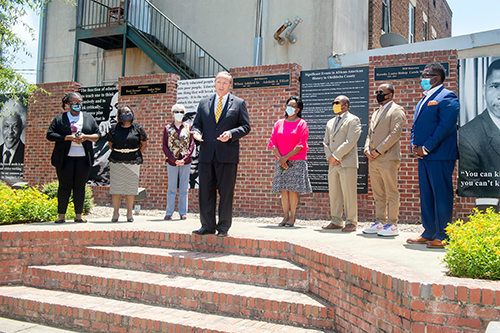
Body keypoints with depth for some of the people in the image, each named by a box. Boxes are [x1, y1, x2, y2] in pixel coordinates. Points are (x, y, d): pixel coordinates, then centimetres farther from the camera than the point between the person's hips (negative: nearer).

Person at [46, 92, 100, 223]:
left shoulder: (89, 118, 14)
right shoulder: (59, 118, 7)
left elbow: (97, 135, 11)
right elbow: (50, 135, -2)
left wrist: (85, 137, -9)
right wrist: (69, 137, -12)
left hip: (83, 158, 2)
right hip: (65, 158, -2)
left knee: (80, 186, 4)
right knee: (65, 186, 0)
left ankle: (78, 215, 11)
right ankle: (61, 215, 8)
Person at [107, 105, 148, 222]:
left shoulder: (137, 128, 4)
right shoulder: (114, 128, 5)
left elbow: (144, 143, 12)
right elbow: (110, 143, 17)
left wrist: (138, 156, 6)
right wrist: (117, 154, 9)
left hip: (133, 162, 0)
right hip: (116, 162, 1)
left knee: (131, 187, 1)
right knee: (116, 187, 0)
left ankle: (129, 213, 11)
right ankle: (116, 212, 10)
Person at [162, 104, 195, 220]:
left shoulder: (187, 128, 6)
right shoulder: (167, 128, 5)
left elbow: (192, 145, 2)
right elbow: (165, 147, 2)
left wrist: (184, 159, -10)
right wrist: (174, 160, -9)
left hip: (185, 162, 0)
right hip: (172, 162, 0)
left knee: (184, 188, 4)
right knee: (171, 188, 3)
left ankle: (183, 212, 12)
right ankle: (169, 213, 10)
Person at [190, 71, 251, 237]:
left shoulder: (239, 103, 8)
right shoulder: (204, 103, 16)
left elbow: (245, 126, 3)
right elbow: (196, 123, 17)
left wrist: (231, 133, -14)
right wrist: (196, 132, -5)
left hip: (227, 154, -3)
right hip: (206, 154, 3)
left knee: (226, 191, 0)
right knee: (205, 190, 4)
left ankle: (224, 226, 10)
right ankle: (207, 225, 13)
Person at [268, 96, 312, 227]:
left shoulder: (301, 123, 2)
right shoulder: (279, 123, 13)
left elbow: (301, 145, -7)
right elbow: (273, 142, 8)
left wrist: (287, 157, -13)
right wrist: (280, 157, -7)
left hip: (296, 161, -3)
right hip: (281, 161, 3)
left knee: (293, 188, -5)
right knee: (283, 189, 1)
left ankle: (292, 217, 2)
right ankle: (285, 216, 7)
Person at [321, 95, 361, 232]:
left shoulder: (353, 120, 0)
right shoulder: (330, 122, 22)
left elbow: (350, 142, -11)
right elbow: (326, 142, 18)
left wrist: (336, 156, -12)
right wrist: (329, 157, 0)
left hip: (347, 163, -7)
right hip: (333, 164, 7)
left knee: (348, 194, -5)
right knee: (333, 193, 8)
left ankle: (351, 222, 3)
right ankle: (336, 221, 16)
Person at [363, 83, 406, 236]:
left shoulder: (396, 110, -1)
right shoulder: (376, 113, 24)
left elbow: (395, 134, -12)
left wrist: (378, 151, -15)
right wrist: (367, 149, 4)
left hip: (388, 158, -8)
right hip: (373, 160, 8)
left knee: (391, 193, -4)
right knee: (378, 194, 10)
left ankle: (392, 225, 0)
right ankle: (380, 222, 16)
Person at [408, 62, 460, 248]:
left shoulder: (446, 97, -7)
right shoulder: (424, 100, 21)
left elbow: (446, 126, -17)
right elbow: (415, 126, 22)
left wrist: (426, 148, -16)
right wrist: (414, 146, 5)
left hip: (440, 156, -9)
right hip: (423, 156, 9)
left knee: (442, 195, -4)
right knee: (426, 196, 11)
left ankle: (442, 236, 3)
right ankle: (429, 233, 20)